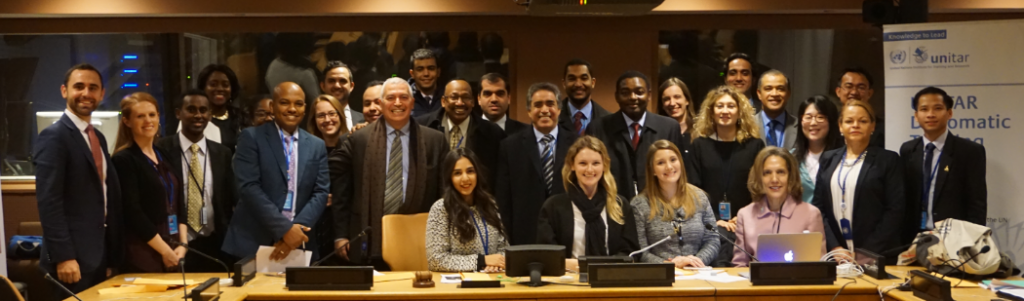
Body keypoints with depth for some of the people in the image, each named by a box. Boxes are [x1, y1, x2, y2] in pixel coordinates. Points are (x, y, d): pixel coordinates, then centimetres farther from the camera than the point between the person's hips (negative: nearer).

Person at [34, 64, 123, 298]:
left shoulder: (98, 137, 15)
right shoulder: (53, 136, -11)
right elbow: (48, 201, -17)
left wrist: (112, 257, 14)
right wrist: (63, 257, -22)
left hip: (100, 254, 8)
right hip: (73, 256, -8)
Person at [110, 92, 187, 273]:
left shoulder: (164, 157, 12)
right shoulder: (123, 160, -8)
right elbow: (133, 212, -14)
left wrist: (182, 244, -1)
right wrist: (165, 251, -13)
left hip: (174, 252, 6)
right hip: (143, 254, -6)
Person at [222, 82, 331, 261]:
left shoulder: (317, 146, 10)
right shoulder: (251, 137, -1)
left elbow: (321, 193, 4)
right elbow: (249, 187, -11)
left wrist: (297, 229, -13)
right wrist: (284, 228, -17)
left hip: (299, 245, 3)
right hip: (253, 243, -3)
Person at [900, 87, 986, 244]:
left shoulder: (970, 151, -5)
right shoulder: (907, 150, 6)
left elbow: (978, 205, -6)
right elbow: (904, 199, 8)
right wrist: (902, 240, 1)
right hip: (914, 239, 3)